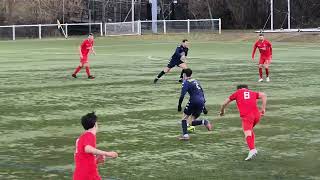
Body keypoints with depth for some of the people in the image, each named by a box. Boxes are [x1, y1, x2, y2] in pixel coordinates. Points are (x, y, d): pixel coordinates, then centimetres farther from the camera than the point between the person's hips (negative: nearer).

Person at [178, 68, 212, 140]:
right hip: (201, 102, 6)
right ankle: (204, 122, -14)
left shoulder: (186, 82, 0)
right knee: (190, 122, 12)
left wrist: (179, 105, -8)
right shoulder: (195, 81, 24)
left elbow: (182, 94, -13)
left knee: (184, 118, 9)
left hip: (193, 102, -6)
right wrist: (204, 107, 28)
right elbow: (202, 93, 26)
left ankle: (185, 134, -7)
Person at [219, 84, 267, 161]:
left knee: (247, 133, -16)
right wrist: (263, 109, 8)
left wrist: (222, 111, 44)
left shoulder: (237, 93, 23)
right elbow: (263, 95, 10)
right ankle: (253, 148, 19)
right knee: (250, 130, 27)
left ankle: (252, 150, -38)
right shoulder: (253, 93, 29)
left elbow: (225, 103, 26)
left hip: (246, 116, -4)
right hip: (257, 114, 4)